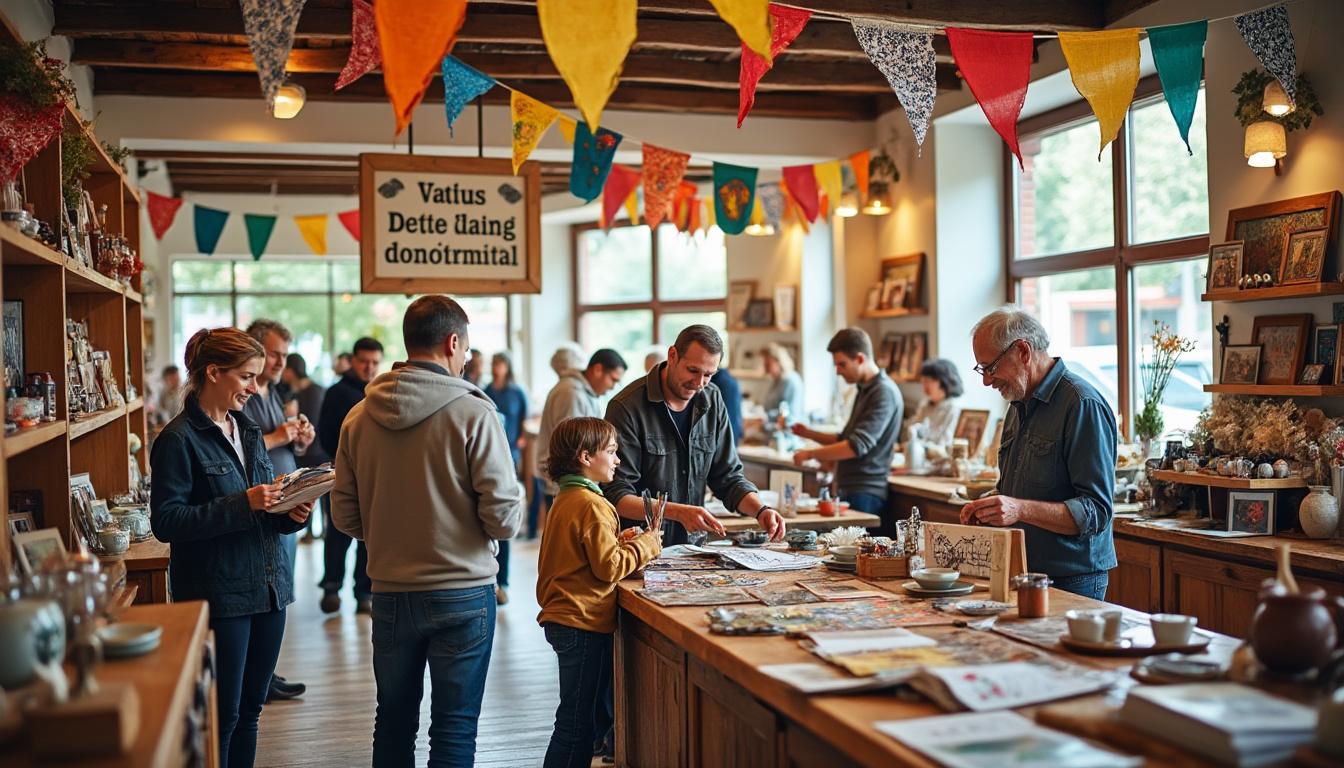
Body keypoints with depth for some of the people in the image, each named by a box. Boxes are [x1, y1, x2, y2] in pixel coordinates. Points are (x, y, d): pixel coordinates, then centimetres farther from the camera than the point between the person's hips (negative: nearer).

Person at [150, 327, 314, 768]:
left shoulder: (248, 431, 13)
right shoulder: (179, 439, -10)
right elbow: (166, 521, -16)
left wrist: (291, 514, -1)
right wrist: (243, 504, -22)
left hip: (268, 588, 7)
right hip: (219, 594, -7)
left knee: (250, 710, 14)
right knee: (223, 715, 0)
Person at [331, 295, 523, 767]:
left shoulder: (359, 416, -1)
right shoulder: (473, 413, -14)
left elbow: (345, 516, 4)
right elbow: (504, 518, -17)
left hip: (390, 593, 4)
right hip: (462, 593, -4)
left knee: (394, 719, 19)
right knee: (455, 728, 7)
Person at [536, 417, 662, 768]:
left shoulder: (565, 500, 13)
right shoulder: (592, 505, -18)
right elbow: (609, 568, -20)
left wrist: (620, 540, 11)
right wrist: (646, 544, -8)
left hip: (563, 618, 10)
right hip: (584, 624, -10)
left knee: (594, 715, 18)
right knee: (580, 721, -2)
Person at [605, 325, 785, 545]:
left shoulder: (711, 401, 6)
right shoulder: (627, 407, -13)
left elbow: (728, 478, 10)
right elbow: (616, 496, -17)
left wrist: (761, 511, -10)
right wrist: (678, 512, -29)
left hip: (691, 545, 5)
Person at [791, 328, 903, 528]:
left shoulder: (884, 393, -12)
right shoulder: (865, 390, 18)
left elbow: (857, 446, -20)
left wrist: (810, 454, -12)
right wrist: (809, 433, 12)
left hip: (864, 495, -9)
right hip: (850, 490, 9)